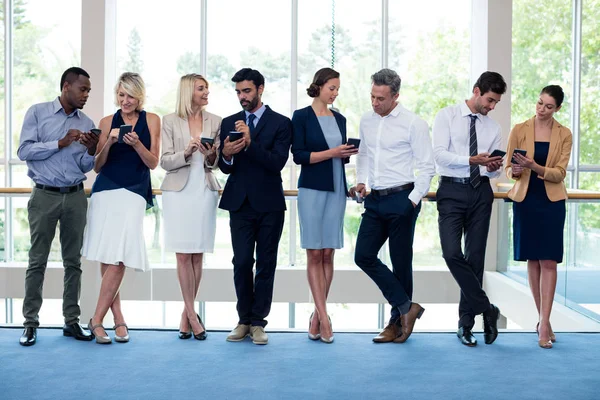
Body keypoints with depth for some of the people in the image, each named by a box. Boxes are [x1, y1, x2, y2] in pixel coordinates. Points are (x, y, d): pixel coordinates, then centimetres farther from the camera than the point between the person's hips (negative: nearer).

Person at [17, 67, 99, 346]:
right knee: (37, 261, 1)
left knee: (73, 261, 6)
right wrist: (61, 143, -15)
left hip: (75, 197, 4)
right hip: (45, 196, -3)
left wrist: (91, 151, -12)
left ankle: (72, 320, 13)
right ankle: (30, 322, 7)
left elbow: (85, 167, 9)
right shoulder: (38, 113, -1)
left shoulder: (86, 123, 9)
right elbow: (23, 151, -10)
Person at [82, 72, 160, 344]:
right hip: (105, 191, 2)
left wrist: (136, 143, -15)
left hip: (134, 194, -1)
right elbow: (97, 167, 8)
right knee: (107, 258, -2)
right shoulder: (107, 122, 8)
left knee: (118, 259, -11)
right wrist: (109, 142, -9)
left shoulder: (151, 120, 6)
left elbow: (153, 163, 3)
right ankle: (118, 317, 11)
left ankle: (97, 320, -3)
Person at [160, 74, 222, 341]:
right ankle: (192, 314, 3)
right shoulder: (170, 121, 2)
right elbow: (165, 161, -3)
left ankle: (186, 313, 13)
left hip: (204, 192, 2)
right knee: (183, 254, -3)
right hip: (178, 192, -2)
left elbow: (216, 164, 8)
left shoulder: (215, 122, 7)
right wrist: (186, 153, -19)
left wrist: (211, 157, -14)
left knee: (197, 255, 3)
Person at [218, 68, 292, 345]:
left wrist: (251, 143, -24)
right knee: (241, 263, 1)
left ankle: (258, 322, 8)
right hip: (240, 203, 2)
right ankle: (244, 320, 12)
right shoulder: (229, 123, 10)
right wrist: (226, 155, -17)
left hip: (269, 204, -2)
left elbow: (277, 162, -13)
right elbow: (225, 168, 6)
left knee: (266, 264, 2)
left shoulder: (280, 123, -1)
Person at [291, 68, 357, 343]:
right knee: (314, 253, -4)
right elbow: (298, 155, -10)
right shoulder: (301, 117, -3)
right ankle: (323, 315, -3)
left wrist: (350, 152, -6)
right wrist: (330, 152, -16)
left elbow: (341, 157, 15)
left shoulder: (339, 119, 13)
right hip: (312, 189, -5)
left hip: (336, 189, 5)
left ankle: (317, 314, 10)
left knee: (328, 253, 4)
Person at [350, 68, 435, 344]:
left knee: (400, 261, 2)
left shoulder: (413, 123, -8)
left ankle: (397, 322, 16)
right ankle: (407, 307, 8)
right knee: (363, 256, -1)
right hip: (374, 199, 6)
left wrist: (413, 200, -11)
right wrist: (361, 182, 6)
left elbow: (427, 167, -7)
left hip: (401, 199, -6)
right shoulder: (366, 121, 9)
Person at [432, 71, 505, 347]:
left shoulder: (493, 128, 12)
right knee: (452, 253, -16)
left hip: (481, 192, 4)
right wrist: (472, 160, -24)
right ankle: (487, 310, -3)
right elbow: (440, 155, -12)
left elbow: (495, 170, 12)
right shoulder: (447, 116, 0)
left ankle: (466, 321, 14)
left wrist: (493, 167, -12)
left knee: (475, 257, 5)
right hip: (452, 191, -3)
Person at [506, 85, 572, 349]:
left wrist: (534, 167, -24)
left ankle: (544, 323, -6)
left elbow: (559, 173, -7)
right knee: (532, 260, 6)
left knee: (548, 261, -6)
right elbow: (509, 168, 2)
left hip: (551, 202, -1)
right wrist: (514, 171, -21)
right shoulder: (519, 130, 0)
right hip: (525, 200, 1)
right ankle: (543, 318, 17)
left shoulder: (564, 135, -1)